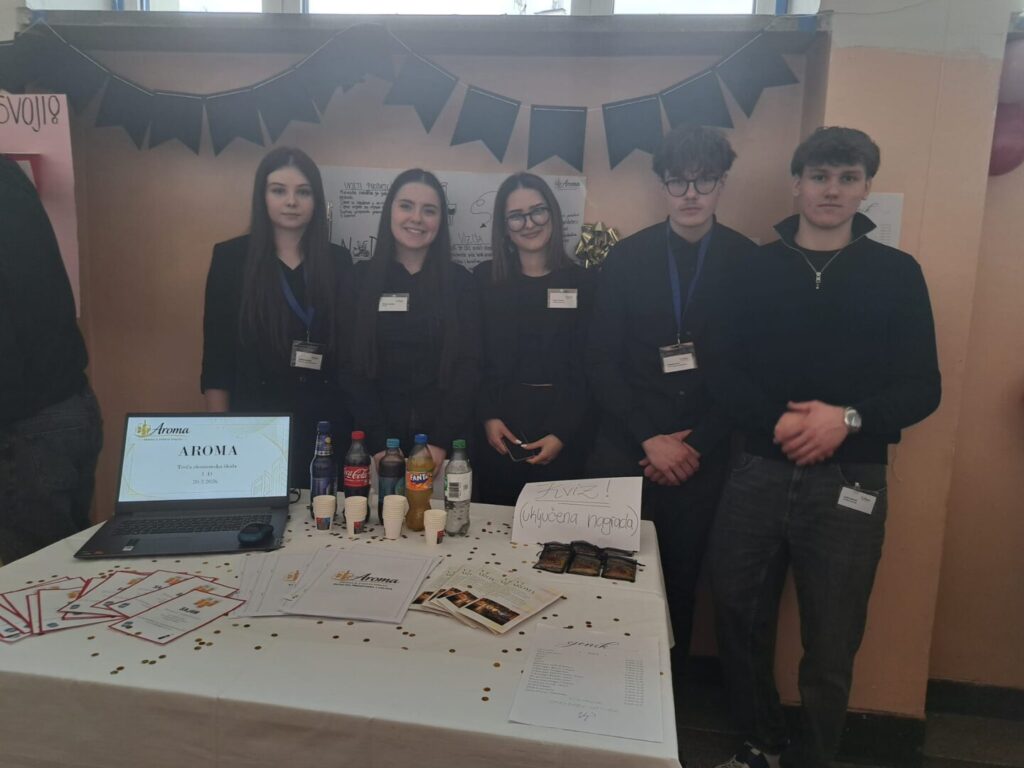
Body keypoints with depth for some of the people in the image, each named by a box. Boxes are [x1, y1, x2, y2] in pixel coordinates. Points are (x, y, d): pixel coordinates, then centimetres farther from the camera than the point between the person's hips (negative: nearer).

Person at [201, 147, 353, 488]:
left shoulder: (338, 261, 4)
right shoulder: (230, 257, -1)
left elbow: (351, 349, 7)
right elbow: (216, 354, -1)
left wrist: (357, 421, 2)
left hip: (327, 421, 2)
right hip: (255, 421, -1)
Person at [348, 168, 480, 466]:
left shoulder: (460, 281, 3)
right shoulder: (361, 278, 1)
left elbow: (468, 365, -2)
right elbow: (355, 367, -3)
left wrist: (440, 441, -13)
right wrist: (380, 444, -12)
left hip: (446, 436, 0)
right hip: (376, 436, 0)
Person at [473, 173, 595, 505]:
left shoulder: (583, 282, 2)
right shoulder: (485, 278, 4)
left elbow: (587, 368, -1)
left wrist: (562, 434, -9)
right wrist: (488, 417, -9)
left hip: (562, 429, 0)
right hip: (499, 428, 1)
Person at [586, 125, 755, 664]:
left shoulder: (749, 264, 0)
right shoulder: (625, 259, 2)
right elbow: (601, 362, -1)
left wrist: (697, 444, -6)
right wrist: (649, 439, -9)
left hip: (703, 456, 0)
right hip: (625, 451, 1)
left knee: (682, 584, 10)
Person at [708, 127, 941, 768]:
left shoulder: (897, 273, 4)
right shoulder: (760, 268, 7)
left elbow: (922, 387, 0)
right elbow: (727, 373, 2)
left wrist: (848, 418, -18)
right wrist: (777, 422, -16)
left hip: (848, 483, -1)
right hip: (758, 473, 2)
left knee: (830, 650, 9)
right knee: (740, 625, 11)